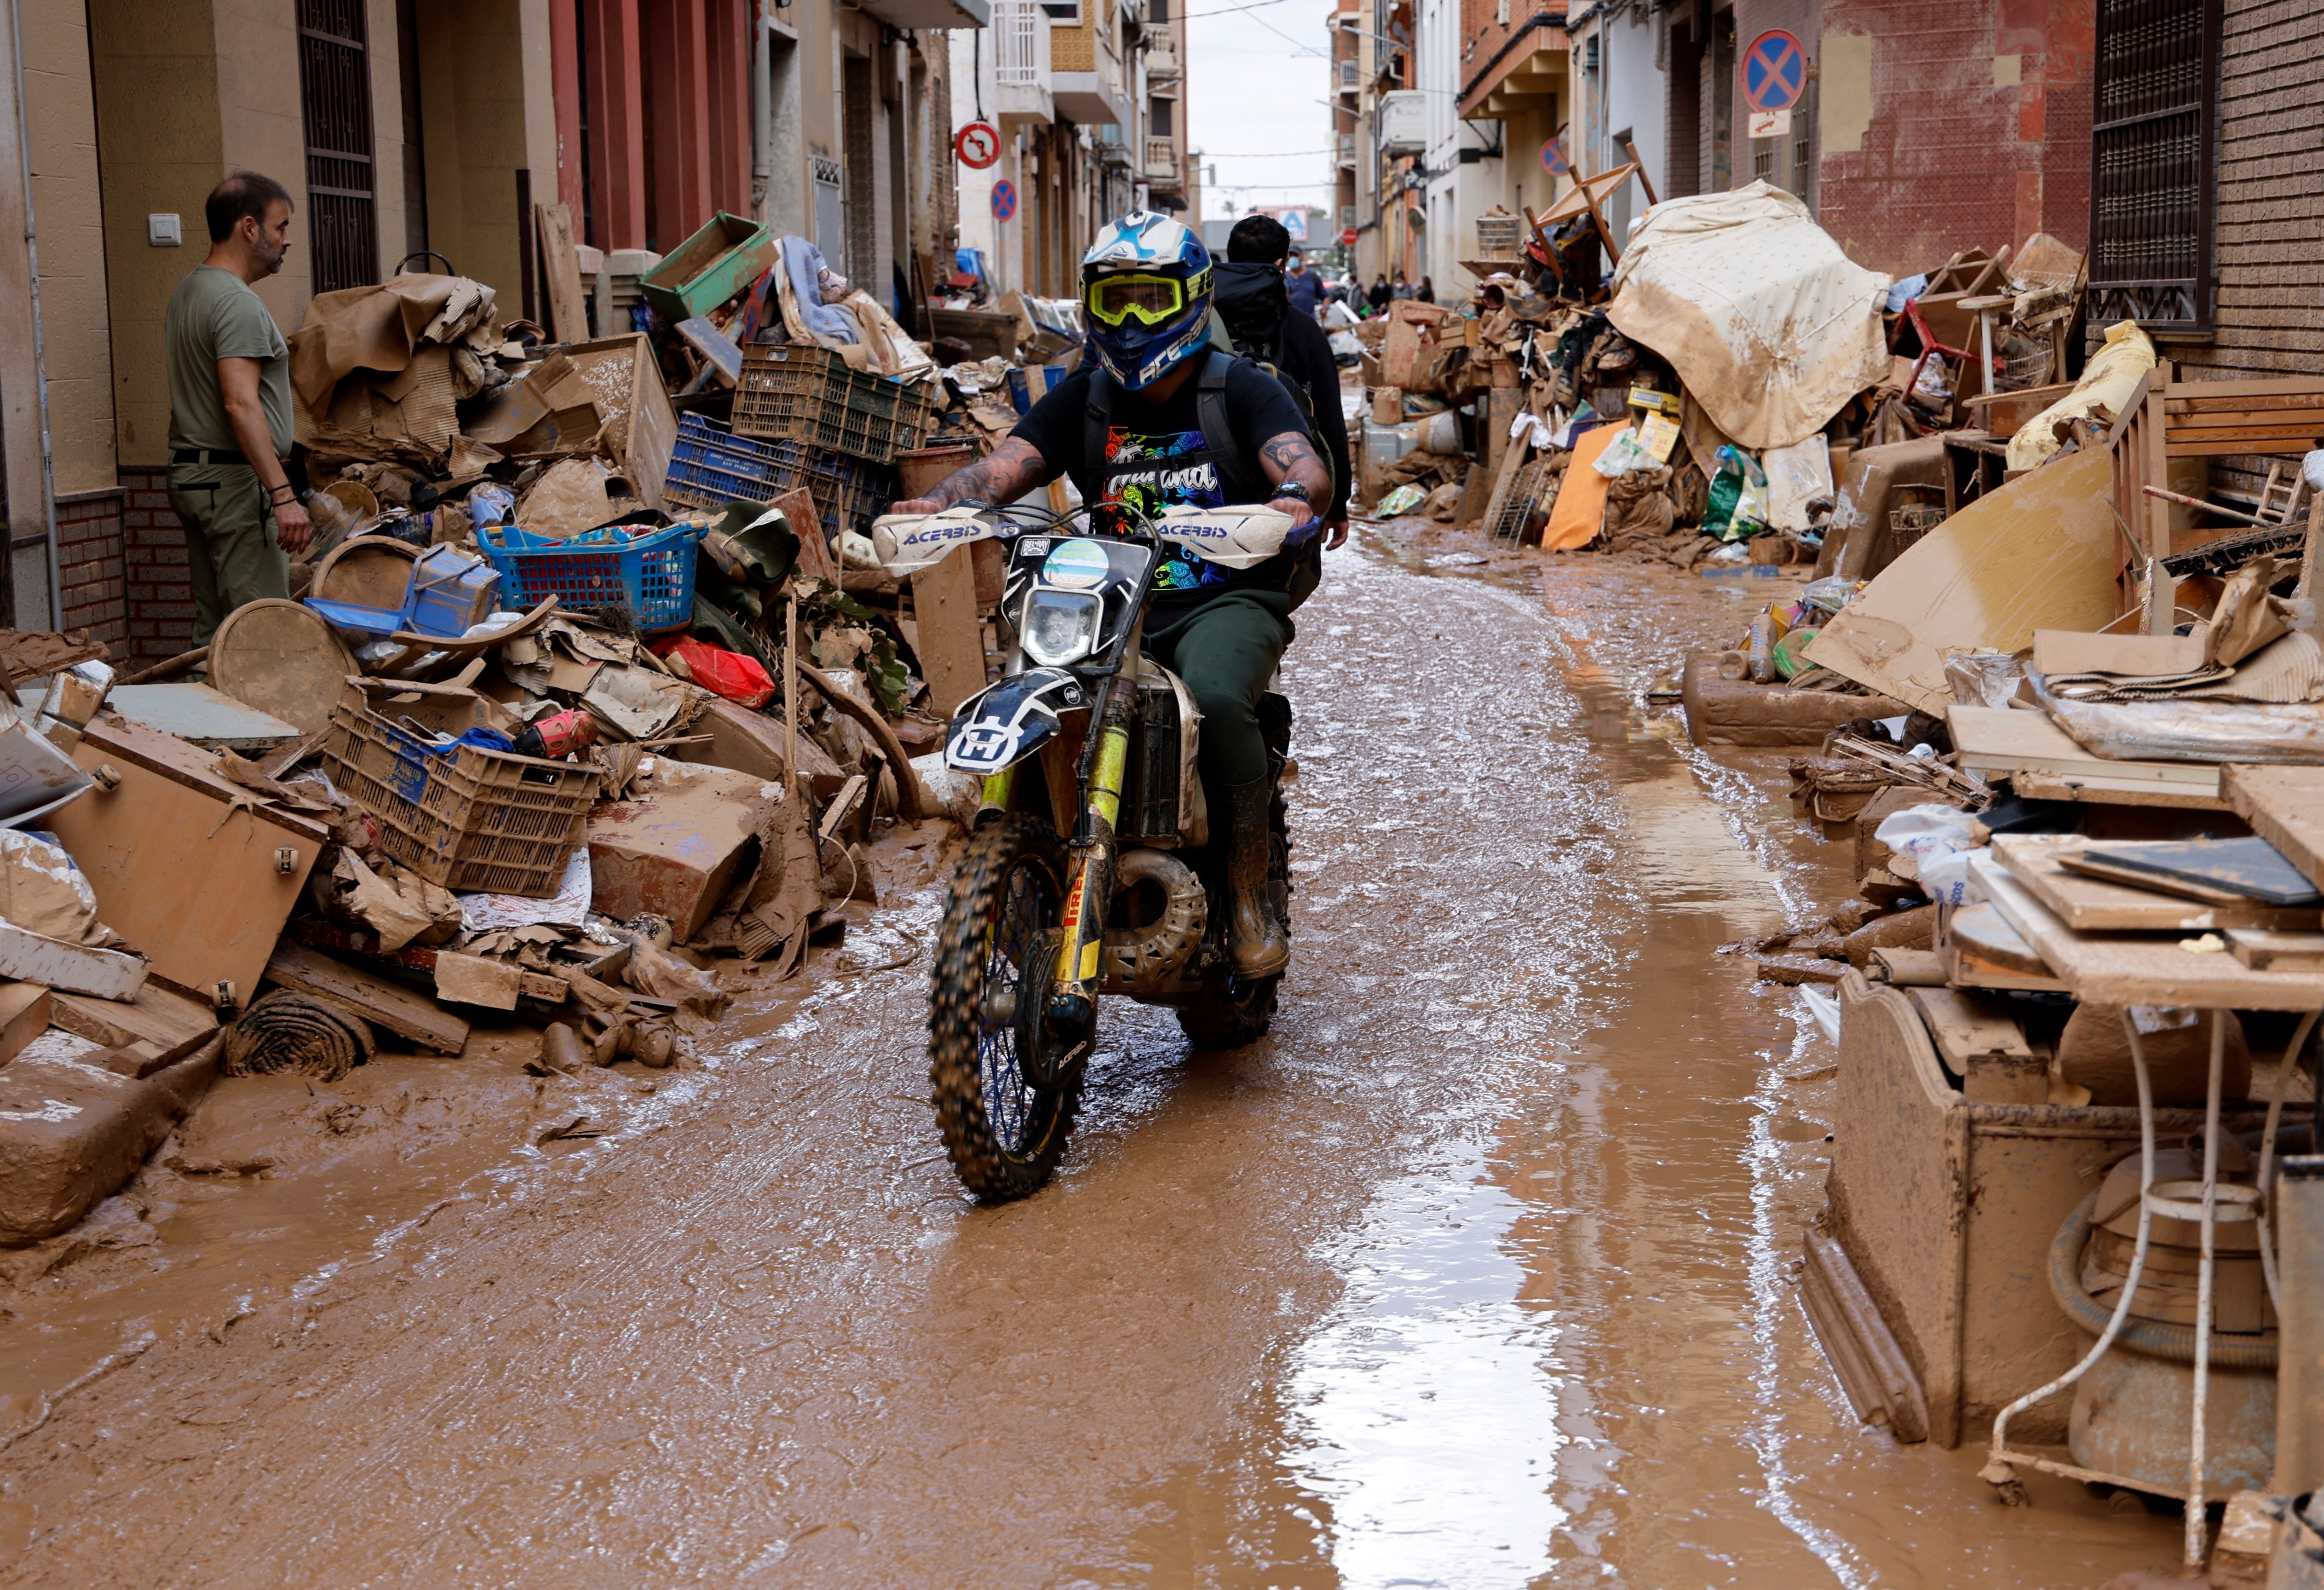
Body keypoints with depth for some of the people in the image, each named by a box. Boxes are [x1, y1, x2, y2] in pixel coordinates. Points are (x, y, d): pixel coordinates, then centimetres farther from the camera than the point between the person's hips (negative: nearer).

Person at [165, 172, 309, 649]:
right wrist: (283, 494, -29)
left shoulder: (187, 292, 17)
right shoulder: (238, 303, -15)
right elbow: (240, 404, -25)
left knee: (213, 628, 11)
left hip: (190, 474, 10)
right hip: (235, 481, -10)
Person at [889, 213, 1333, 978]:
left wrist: (1296, 497, -41)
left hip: (1225, 603, -4)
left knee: (1216, 697, -35)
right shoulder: (1082, 399, 14)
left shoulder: (1242, 389, 3)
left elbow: (1302, 465, -15)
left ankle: (1249, 897, -20)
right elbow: (1006, 464, 0)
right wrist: (935, 501, -23)